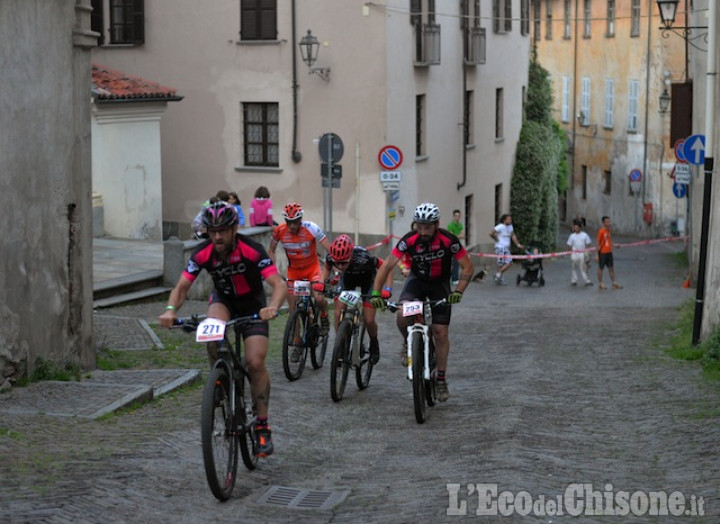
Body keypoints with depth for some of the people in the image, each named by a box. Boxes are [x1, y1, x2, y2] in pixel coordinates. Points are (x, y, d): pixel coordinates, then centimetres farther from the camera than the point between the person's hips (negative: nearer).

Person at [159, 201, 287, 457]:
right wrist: (171, 309, -41)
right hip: (222, 299, 2)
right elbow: (182, 287, -19)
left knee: (256, 363, -15)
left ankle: (262, 425, -2)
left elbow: (279, 285, -36)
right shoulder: (203, 253, -21)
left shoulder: (251, 250, -30)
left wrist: (273, 307, -58)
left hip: (252, 304, -2)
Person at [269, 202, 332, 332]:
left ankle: (324, 316, 14)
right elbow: (271, 251, -2)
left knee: (319, 298, -21)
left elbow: (330, 250, -23)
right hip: (293, 270, 2)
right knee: (293, 308, -5)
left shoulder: (312, 228, -24)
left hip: (312, 267, -2)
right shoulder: (279, 231, -17)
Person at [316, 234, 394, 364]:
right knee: (338, 314, -14)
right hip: (347, 278, 3)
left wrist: (387, 289, -37)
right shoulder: (331, 257, -31)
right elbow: (327, 268, -5)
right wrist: (321, 282, -22)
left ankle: (374, 344, 21)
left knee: (368, 320, -9)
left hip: (367, 279, -3)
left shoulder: (363, 258, -42)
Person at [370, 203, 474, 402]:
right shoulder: (409, 240, -24)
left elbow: (467, 266, -16)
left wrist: (458, 291, -30)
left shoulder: (448, 241, -25)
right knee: (402, 316, -28)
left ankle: (441, 378, 8)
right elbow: (387, 266, -22)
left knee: (441, 332, -6)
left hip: (440, 284, 0)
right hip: (416, 280, 0)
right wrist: (376, 293, -32)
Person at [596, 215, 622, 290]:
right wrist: (596, 255, -13)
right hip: (602, 253, -7)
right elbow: (598, 243, -13)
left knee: (611, 268, 11)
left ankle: (614, 284, 17)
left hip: (609, 252, 7)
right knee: (600, 268, 5)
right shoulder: (601, 231, -14)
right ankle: (600, 284, 15)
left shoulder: (608, 230, 8)